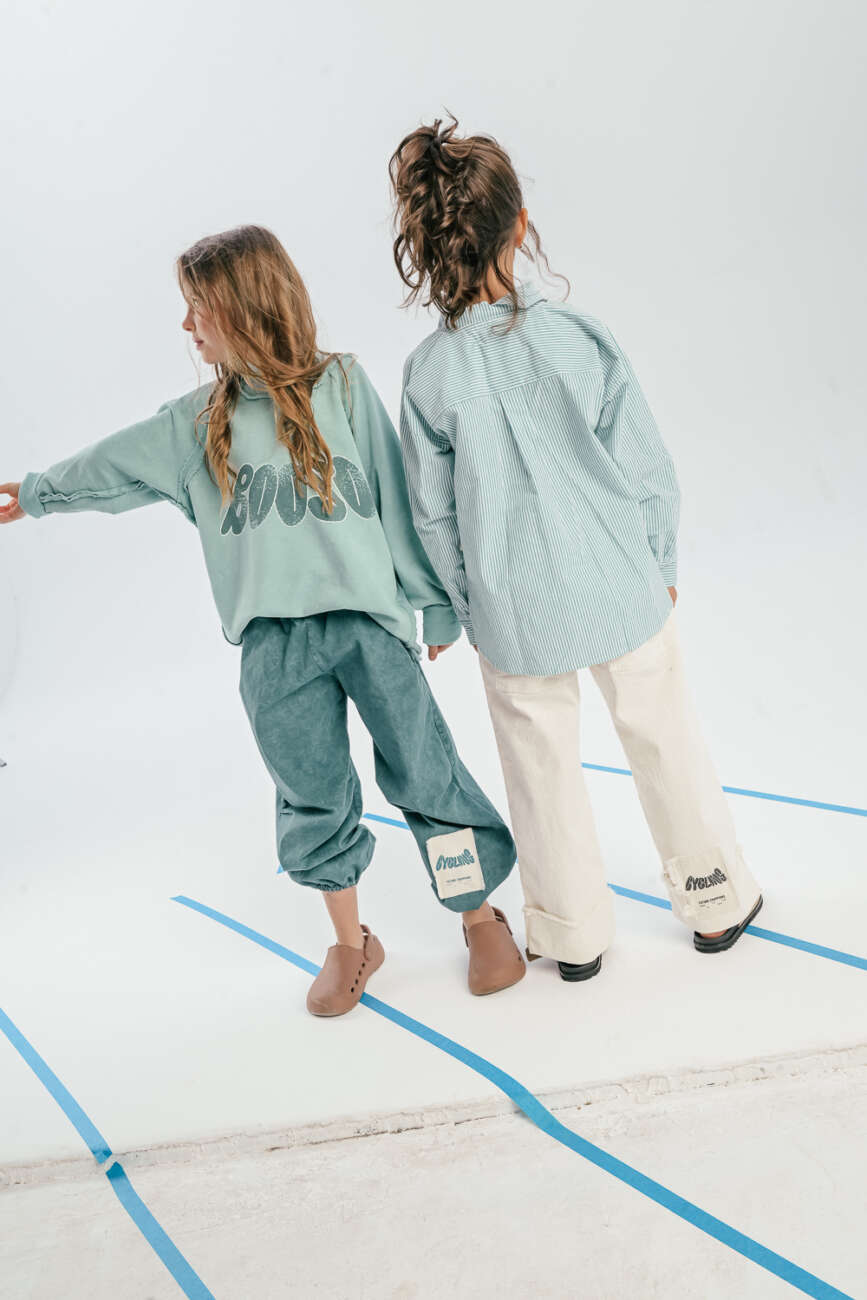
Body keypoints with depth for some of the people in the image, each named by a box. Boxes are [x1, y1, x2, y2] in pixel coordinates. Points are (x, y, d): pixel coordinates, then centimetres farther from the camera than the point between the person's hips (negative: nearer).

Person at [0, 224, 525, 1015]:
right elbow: (113, 467, 24)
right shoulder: (198, 424, 10)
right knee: (314, 801, 11)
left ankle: (481, 918, 25)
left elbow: (398, 499, 2)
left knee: (425, 776, 5)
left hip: (371, 621, -3)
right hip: (274, 646, 3)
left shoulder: (343, 385, 1)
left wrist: (437, 603, 4)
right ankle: (351, 944, 31)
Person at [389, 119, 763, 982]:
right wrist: (662, 565, 9)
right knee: (662, 739, 19)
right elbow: (647, 468, -7)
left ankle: (573, 934, 33)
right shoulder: (577, 336, -13)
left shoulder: (428, 372, -12)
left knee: (542, 767, 17)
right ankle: (716, 899, 38)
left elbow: (434, 512, -4)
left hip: (512, 611, 0)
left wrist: (463, 606, 11)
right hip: (618, 586, 0)